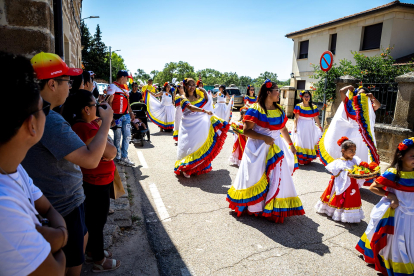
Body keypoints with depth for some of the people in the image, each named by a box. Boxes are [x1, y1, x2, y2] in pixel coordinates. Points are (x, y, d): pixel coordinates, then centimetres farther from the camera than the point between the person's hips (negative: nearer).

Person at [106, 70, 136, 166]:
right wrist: (111, 115, -17)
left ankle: (124, 157, 15)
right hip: (117, 116, -7)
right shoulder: (113, 86, -6)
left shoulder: (125, 87, 17)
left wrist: (131, 112, 15)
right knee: (117, 137, 2)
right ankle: (118, 158, 14)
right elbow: (109, 102, -11)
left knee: (127, 136, 6)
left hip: (126, 115, 7)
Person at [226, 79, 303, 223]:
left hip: (276, 148, 6)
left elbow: (283, 129, 18)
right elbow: (246, 131, -17)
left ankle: (275, 208, 23)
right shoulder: (255, 109, -12)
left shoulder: (279, 110, 9)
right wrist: (264, 138, -23)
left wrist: (291, 145, 21)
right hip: (258, 148, -6)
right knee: (257, 178, 3)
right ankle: (253, 206, 22)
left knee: (277, 177, 8)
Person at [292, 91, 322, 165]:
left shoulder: (314, 107, 4)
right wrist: (295, 127, -15)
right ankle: (300, 160, -2)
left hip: (310, 127, 3)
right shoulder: (298, 106, -4)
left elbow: (316, 118, 7)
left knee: (309, 142, 6)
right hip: (301, 126, -3)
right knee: (300, 142, -6)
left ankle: (307, 159, 16)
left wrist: (320, 127, 7)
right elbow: (296, 118, -7)